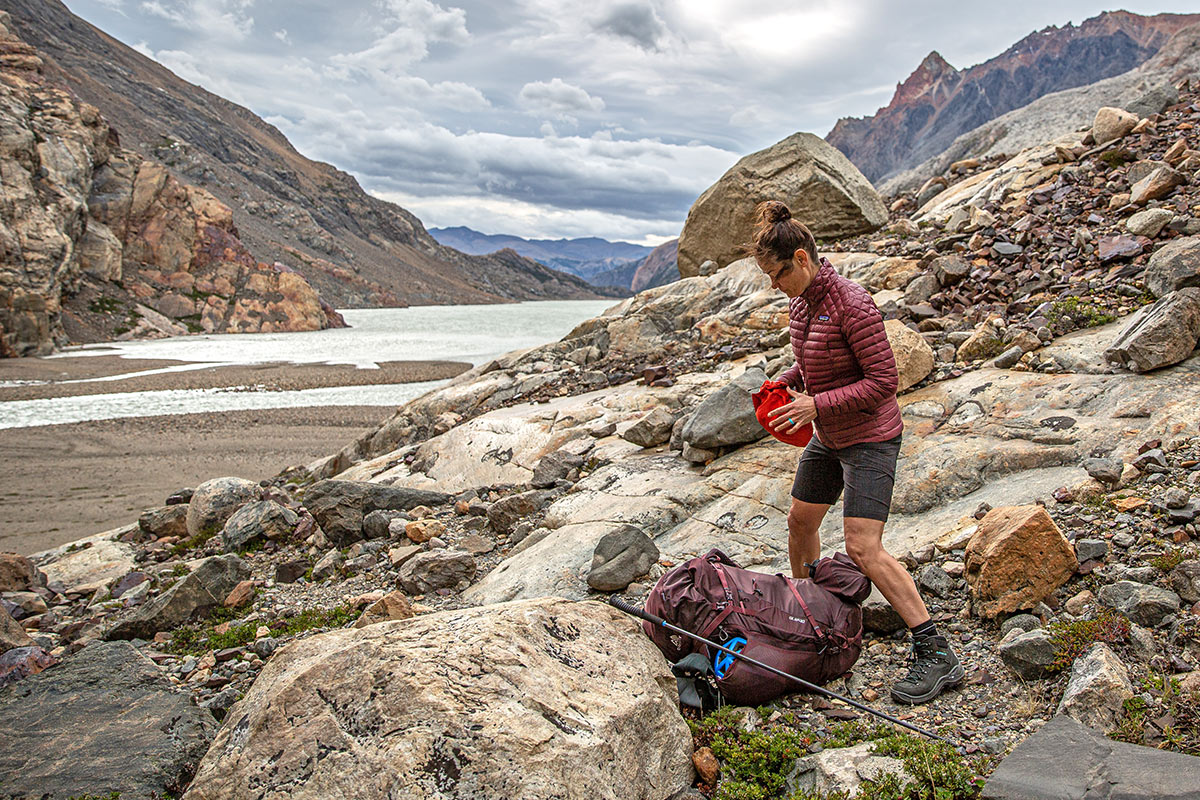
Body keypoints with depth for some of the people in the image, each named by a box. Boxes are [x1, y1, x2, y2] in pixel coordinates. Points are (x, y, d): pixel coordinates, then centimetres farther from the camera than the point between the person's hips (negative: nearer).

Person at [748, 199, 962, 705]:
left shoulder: (851, 304, -24)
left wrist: (817, 404, -27)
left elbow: (884, 379, -24)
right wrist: (785, 384, 0)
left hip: (868, 439, -9)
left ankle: (936, 655, -8)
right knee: (800, 521, 19)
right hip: (828, 438, 9)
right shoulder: (800, 303, 2)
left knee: (864, 549, -16)